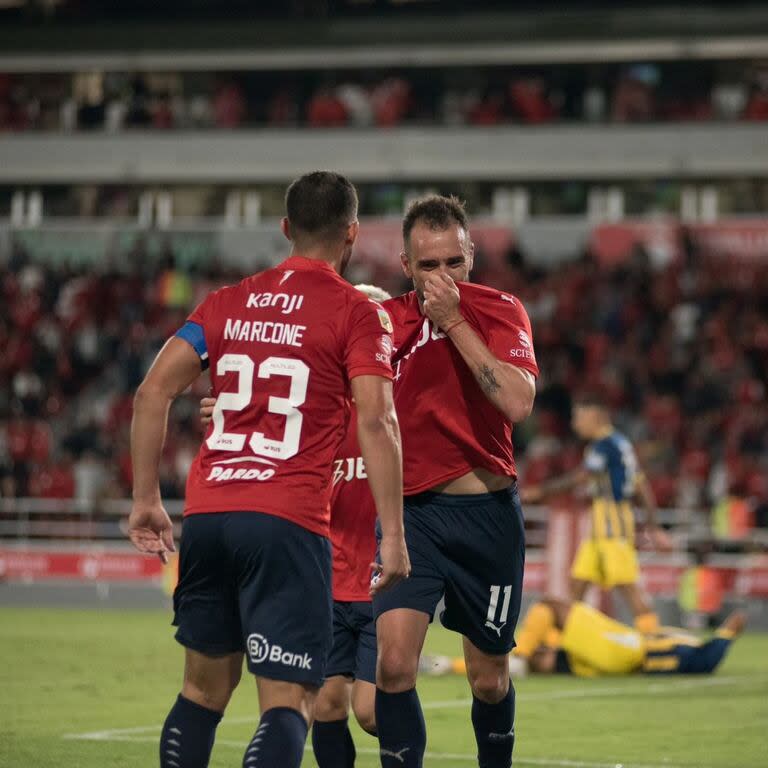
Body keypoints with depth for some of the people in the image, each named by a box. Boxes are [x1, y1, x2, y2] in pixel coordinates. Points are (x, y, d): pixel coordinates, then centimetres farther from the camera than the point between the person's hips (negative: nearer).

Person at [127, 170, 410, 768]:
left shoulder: (227, 303, 14)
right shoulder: (357, 314, 0)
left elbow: (153, 393, 9)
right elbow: (375, 421, -10)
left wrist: (146, 499, 13)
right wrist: (393, 534, -9)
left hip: (206, 516, 5)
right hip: (288, 523, -5)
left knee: (204, 688, 19)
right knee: (288, 702, -6)